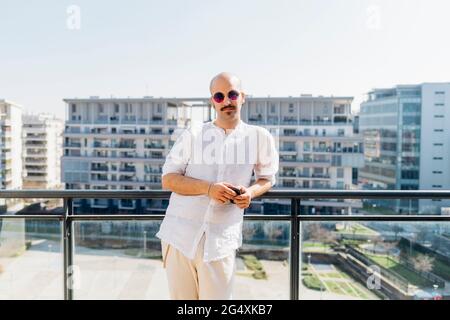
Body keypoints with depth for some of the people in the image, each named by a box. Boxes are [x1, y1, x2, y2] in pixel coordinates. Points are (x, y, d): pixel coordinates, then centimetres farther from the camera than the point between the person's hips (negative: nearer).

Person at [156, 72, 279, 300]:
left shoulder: (260, 137, 3)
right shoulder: (193, 134, 1)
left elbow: (267, 178, 16)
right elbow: (167, 179, -1)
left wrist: (251, 192, -7)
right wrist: (209, 188, -17)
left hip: (221, 241, 0)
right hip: (179, 235, 1)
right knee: (181, 297, 13)